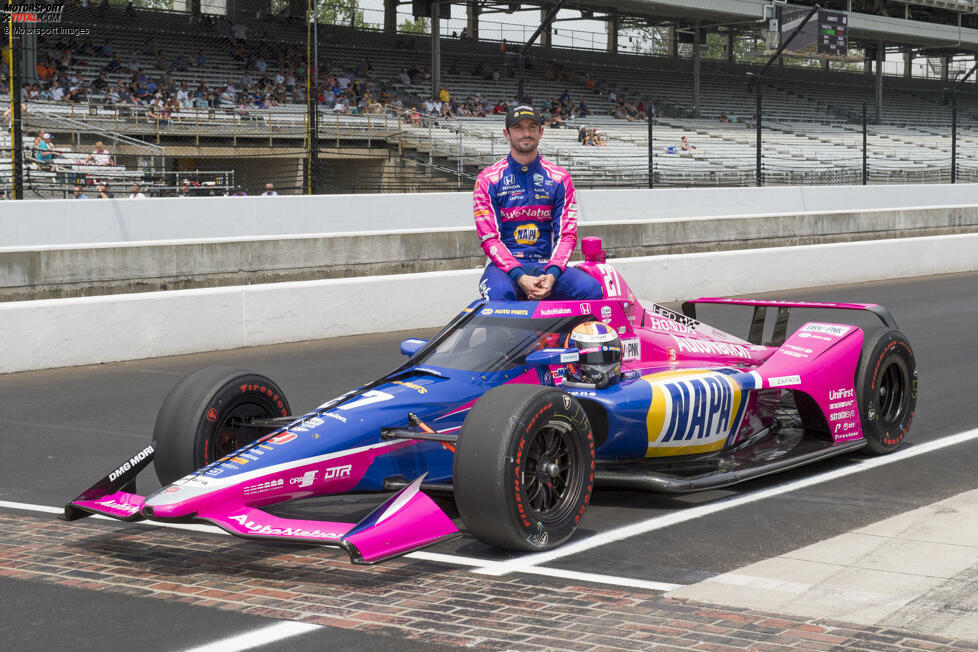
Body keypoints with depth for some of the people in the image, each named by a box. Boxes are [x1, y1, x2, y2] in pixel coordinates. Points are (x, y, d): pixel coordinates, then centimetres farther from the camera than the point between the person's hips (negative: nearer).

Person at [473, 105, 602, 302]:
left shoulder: (560, 178, 11)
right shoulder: (488, 179, 4)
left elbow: (567, 234, 5)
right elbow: (490, 238, -3)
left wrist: (551, 275, -16)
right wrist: (520, 277, -20)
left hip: (546, 266, 2)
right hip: (505, 265, -2)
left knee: (591, 289, -28)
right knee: (500, 293, -39)